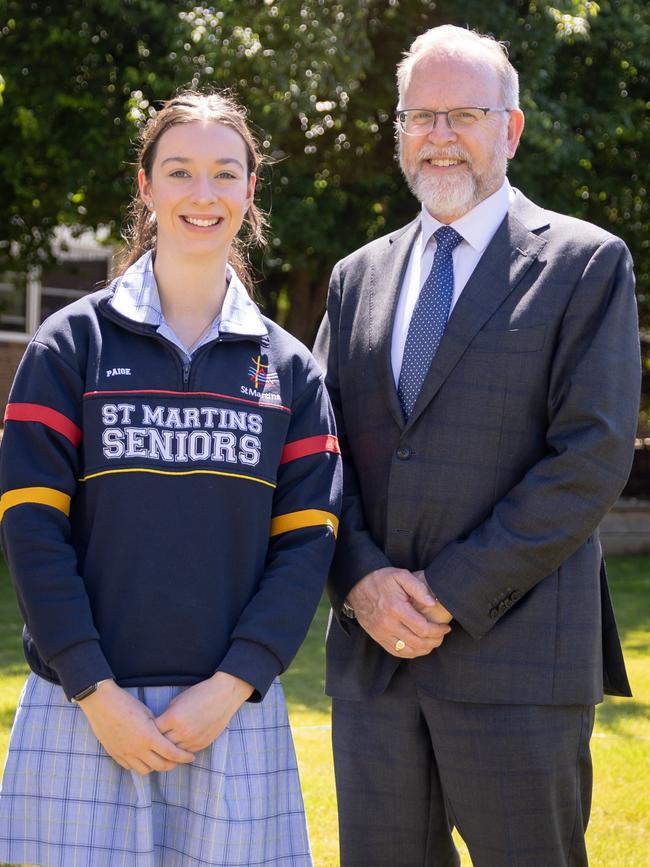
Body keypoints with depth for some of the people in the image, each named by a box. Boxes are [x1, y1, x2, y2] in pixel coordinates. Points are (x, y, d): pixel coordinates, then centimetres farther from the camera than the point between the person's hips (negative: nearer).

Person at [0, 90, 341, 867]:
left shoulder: (286, 368, 8)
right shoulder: (72, 345, 2)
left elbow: (306, 539, 2)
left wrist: (231, 687, -9)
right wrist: (98, 693, -11)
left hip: (232, 713, 2)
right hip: (86, 708, -1)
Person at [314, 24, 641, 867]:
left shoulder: (588, 264, 0)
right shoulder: (357, 277, 15)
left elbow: (592, 457, -9)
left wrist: (453, 594, -13)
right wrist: (362, 581, -7)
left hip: (515, 653, -4)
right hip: (372, 650, 4)